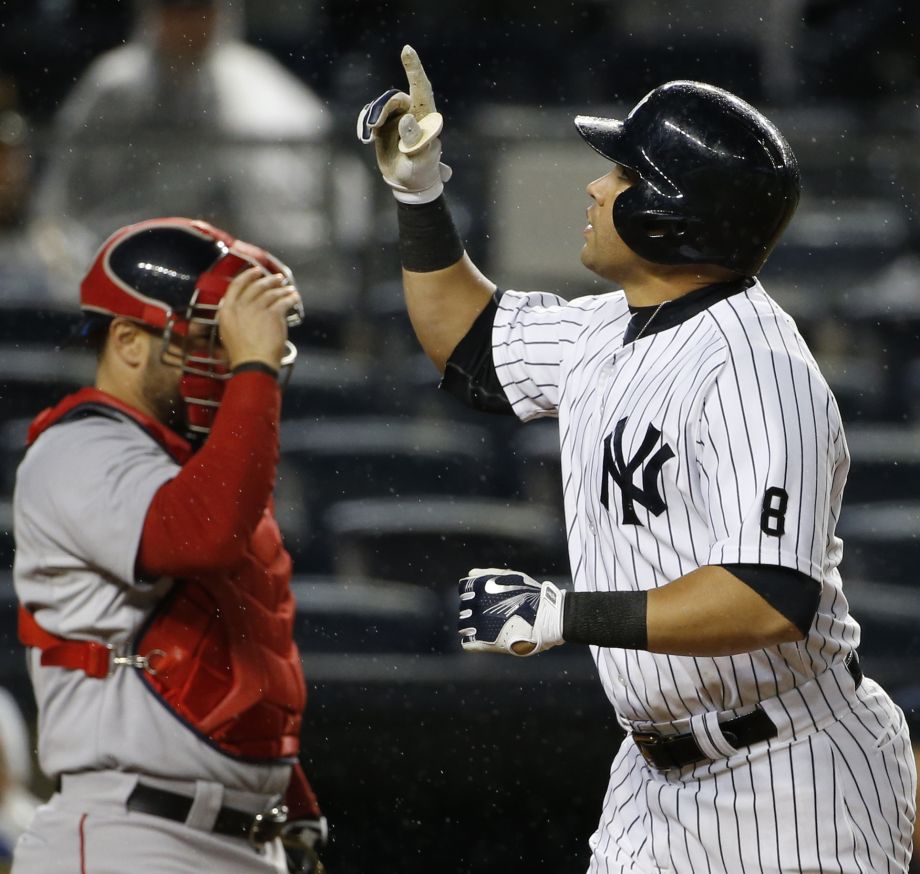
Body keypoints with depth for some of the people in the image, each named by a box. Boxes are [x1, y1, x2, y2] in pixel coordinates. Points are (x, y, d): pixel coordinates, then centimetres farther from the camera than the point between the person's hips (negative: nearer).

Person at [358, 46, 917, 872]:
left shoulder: (756, 369, -23)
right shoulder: (610, 335, 7)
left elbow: (771, 601, -32)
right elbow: (470, 340, 27)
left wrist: (564, 615, -29)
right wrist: (419, 190, 15)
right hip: (660, 771, 9)